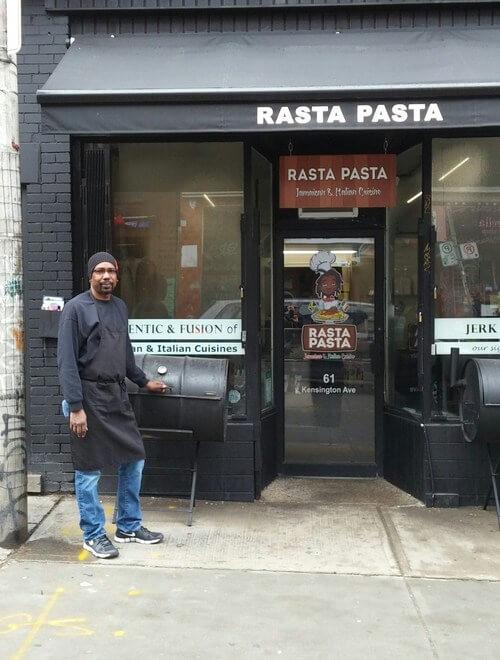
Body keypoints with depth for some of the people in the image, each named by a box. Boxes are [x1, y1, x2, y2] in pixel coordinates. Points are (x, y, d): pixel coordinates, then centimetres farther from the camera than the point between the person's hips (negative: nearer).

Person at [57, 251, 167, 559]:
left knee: (134, 460, 11)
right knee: (89, 470, 3)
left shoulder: (120, 307, 12)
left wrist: (144, 381, 27)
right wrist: (76, 407, -18)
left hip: (118, 395, 7)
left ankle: (129, 527, 26)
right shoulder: (76, 308, -9)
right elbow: (67, 361, -13)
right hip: (90, 397, -7)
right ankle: (93, 535, 18)